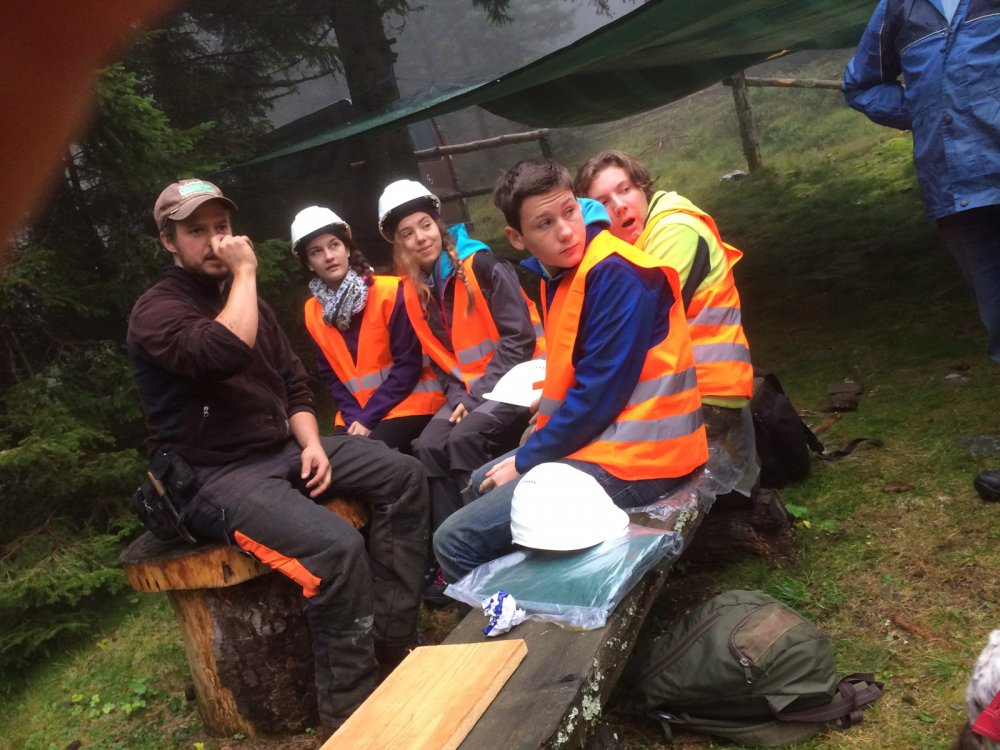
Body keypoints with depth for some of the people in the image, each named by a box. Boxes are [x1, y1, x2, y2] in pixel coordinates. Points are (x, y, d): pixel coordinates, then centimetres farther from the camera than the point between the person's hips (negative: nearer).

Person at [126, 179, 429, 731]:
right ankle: (350, 714, -12)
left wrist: (312, 443, -2)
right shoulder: (156, 311, -11)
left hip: (281, 450, 9)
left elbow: (294, 384, 17)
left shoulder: (245, 301, 15)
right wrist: (244, 273, -19)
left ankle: (393, 638, -3)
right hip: (214, 476, -8)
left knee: (403, 476, -4)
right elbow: (225, 354, -33)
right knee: (337, 546, -30)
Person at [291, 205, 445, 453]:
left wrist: (367, 418, -16)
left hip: (409, 403, -4)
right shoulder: (313, 311, 6)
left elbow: (409, 363, -12)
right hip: (356, 415, 4)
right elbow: (330, 375, 7)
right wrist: (353, 418, -11)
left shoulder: (388, 292, -9)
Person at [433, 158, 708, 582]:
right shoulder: (559, 273, 10)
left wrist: (525, 461, -10)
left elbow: (599, 396, -21)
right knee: (482, 485, 27)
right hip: (598, 439, 10)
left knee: (456, 540, -13)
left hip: (633, 459, -10)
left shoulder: (616, 275, -19)